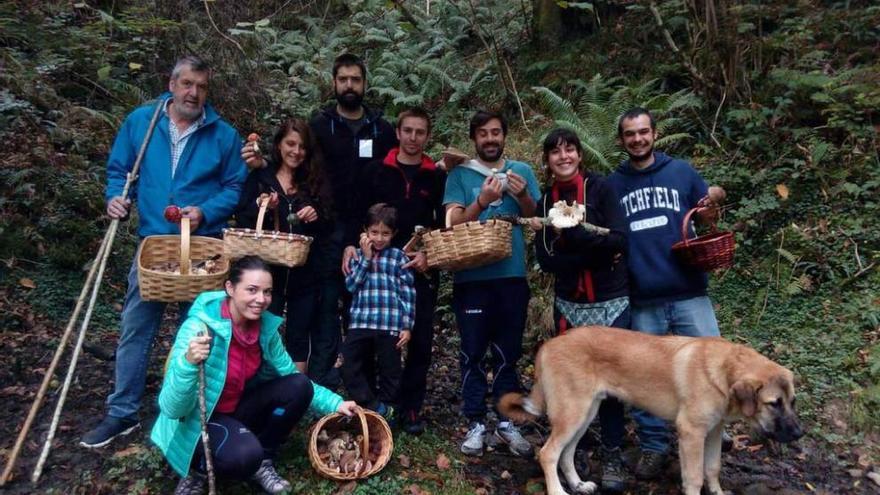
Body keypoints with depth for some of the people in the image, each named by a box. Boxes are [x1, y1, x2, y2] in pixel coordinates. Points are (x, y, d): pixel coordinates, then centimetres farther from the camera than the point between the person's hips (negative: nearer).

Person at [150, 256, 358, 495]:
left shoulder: (266, 326, -10)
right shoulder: (199, 327, -28)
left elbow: (292, 378, 3)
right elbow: (171, 408, -30)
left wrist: (335, 403, -6)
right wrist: (188, 363, -48)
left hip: (238, 408, 6)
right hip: (198, 421, -6)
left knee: (299, 386, -13)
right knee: (245, 455, -35)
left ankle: (263, 462, 4)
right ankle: (197, 469, -1)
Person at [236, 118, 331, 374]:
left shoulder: (315, 181, 8)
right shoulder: (259, 177, 4)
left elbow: (328, 228, 8)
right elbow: (242, 221, -1)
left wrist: (316, 217, -12)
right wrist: (260, 206, -19)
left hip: (305, 273, 2)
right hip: (268, 270, -1)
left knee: (300, 335, 9)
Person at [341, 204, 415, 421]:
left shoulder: (399, 257, 2)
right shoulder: (358, 255, 10)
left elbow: (408, 294, 0)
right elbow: (351, 285, -2)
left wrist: (407, 326, -5)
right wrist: (366, 258, -7)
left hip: (391, 325, -2)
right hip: (360, 323, 3)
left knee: (389, 371, 6)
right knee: (351, 369, 1)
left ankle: (386, 407, 22)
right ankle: (376, 408, 10)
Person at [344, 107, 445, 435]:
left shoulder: (437, 177, 7)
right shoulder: (376, 171, 6)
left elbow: (445, 225, 4)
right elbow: (357, 213, 4)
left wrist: (429, 254, -10)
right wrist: (351, 244, -11)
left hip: (421, 270, 1)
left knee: (420, 341, 3)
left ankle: (411, 408, 15)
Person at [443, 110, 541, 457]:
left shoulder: (521, 171, 8)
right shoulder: (460, 175, 2)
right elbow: (454, 223, -7)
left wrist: (523, 196, -16)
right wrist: (482, 201, -23)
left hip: (512, 276, 2)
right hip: (471, 277, -2)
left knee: (508, 353, 9)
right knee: (473, 353, 3)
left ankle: (506, 422, 19)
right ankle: (476, 424, 14)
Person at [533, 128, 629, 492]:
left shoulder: (601, 187, -4)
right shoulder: (546, 202, 5)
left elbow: (618, 240, -14)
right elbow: (545, 259, -4)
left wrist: (570, 234, -22)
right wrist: (597, 252, -14)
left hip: (610, 301, -2)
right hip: (568, 304, 3)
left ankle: (612, 457, 16)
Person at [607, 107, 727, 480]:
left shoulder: (681, 171, 5)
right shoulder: (613, 184, 7)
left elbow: (705, 219, 13)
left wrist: (710, 209, -9)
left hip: (688, 293, 0)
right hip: (641, 299, 1)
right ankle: (653, 446, 25)